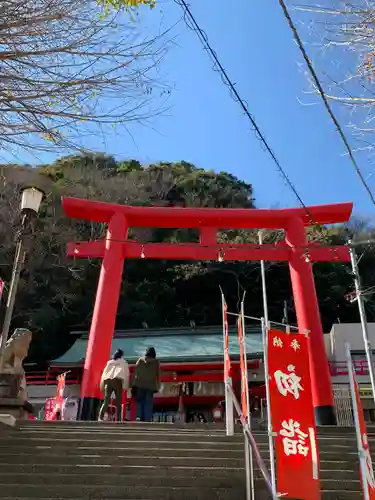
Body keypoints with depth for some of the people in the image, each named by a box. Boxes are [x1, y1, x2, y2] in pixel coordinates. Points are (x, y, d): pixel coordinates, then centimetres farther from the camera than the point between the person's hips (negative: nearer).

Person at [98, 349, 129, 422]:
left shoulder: (109, 362, 27)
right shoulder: (124, 363, 20)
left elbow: (104, 373, 19)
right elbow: (126, 374, 7)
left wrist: (102, 385, 17)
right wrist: (125, 385, 0)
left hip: (108, 381, 3)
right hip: (118, 381, -2)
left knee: (106, 401, -2)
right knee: (118, 403, 0)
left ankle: (100, 417, -20)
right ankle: (118, 420, -9)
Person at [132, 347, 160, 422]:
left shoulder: (140, 360, 10)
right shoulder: (156, 362, 11)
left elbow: (135, 372, 4)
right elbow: (158, 375, 10)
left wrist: (134, 384, 2)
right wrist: (157, 387, 12)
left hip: (140, 384, 0)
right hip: (151, 385, 0)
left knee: (139, 401, 7)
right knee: (148, 403, 0)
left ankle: (139, 416, -7)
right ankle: (147, 419, -8)